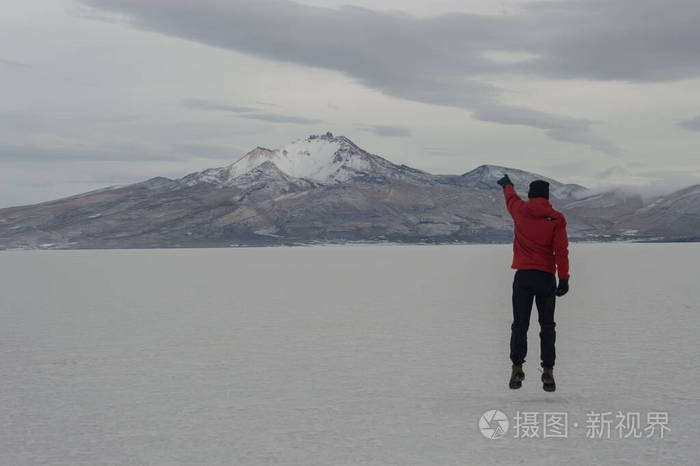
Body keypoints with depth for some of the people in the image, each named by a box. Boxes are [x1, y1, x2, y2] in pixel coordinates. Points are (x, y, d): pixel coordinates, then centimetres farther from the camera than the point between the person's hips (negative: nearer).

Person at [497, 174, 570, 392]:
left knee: (520, 324, 4)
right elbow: (561, 250, -8)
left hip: (523, 276, 1)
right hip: (546, 277, -1)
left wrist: (507, 184, 51)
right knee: (547, 325, 5)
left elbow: (511, 198, 28)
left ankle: (517, 367, -7)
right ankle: (548, 371, -2)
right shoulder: (556, 219, -1)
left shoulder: (521, 210, 4)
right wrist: (564, 278, -10)